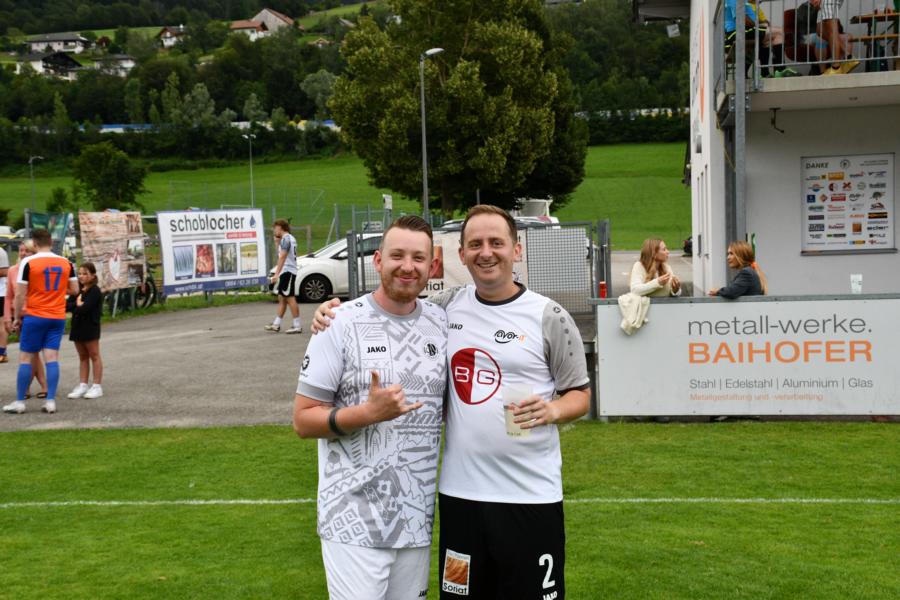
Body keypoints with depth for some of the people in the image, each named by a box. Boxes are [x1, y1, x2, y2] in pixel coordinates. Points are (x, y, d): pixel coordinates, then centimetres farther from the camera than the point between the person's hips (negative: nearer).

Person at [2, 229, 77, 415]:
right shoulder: (66, 263, 3)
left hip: (34, 317, -3)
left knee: (25, 358, 5)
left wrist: (17, 318, 1)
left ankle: (19, 402, 8)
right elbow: (74, 289, 7)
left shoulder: (28, 262, -8)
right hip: (58, 317, 3)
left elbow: (20, 294, -8)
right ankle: (50, 401, 0)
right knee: (52, 357, 3)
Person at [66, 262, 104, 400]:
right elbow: (67, 305, 3)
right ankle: (83, 385, 14)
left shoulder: (95, 291, -11)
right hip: (78, 326, 7)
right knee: (82, 357, 11)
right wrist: (78, 305, -15)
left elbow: (84, 308, -21)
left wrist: (75, 306, -4)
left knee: (94, 356, 0)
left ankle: (97, 386, 3)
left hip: (90, 327, -7)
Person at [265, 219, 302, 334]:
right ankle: (276, 324, 18)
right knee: (282, 299, 12)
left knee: (290, 298, -9)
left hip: (287, 271, -10)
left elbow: (282, 257, -21)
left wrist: (276, 274, -25)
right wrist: (277, 242, 20)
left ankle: (297, 326, -9)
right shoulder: (291, 238, 18)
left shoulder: (285, 238, -12)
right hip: (286, 272, 10)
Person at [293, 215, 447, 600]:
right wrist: (368, 413, -22)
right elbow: (303, 420, -8)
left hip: (417, 520, 5)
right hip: (355, 523, -4)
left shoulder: (442, 324, 5)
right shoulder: (341, 324, -9)